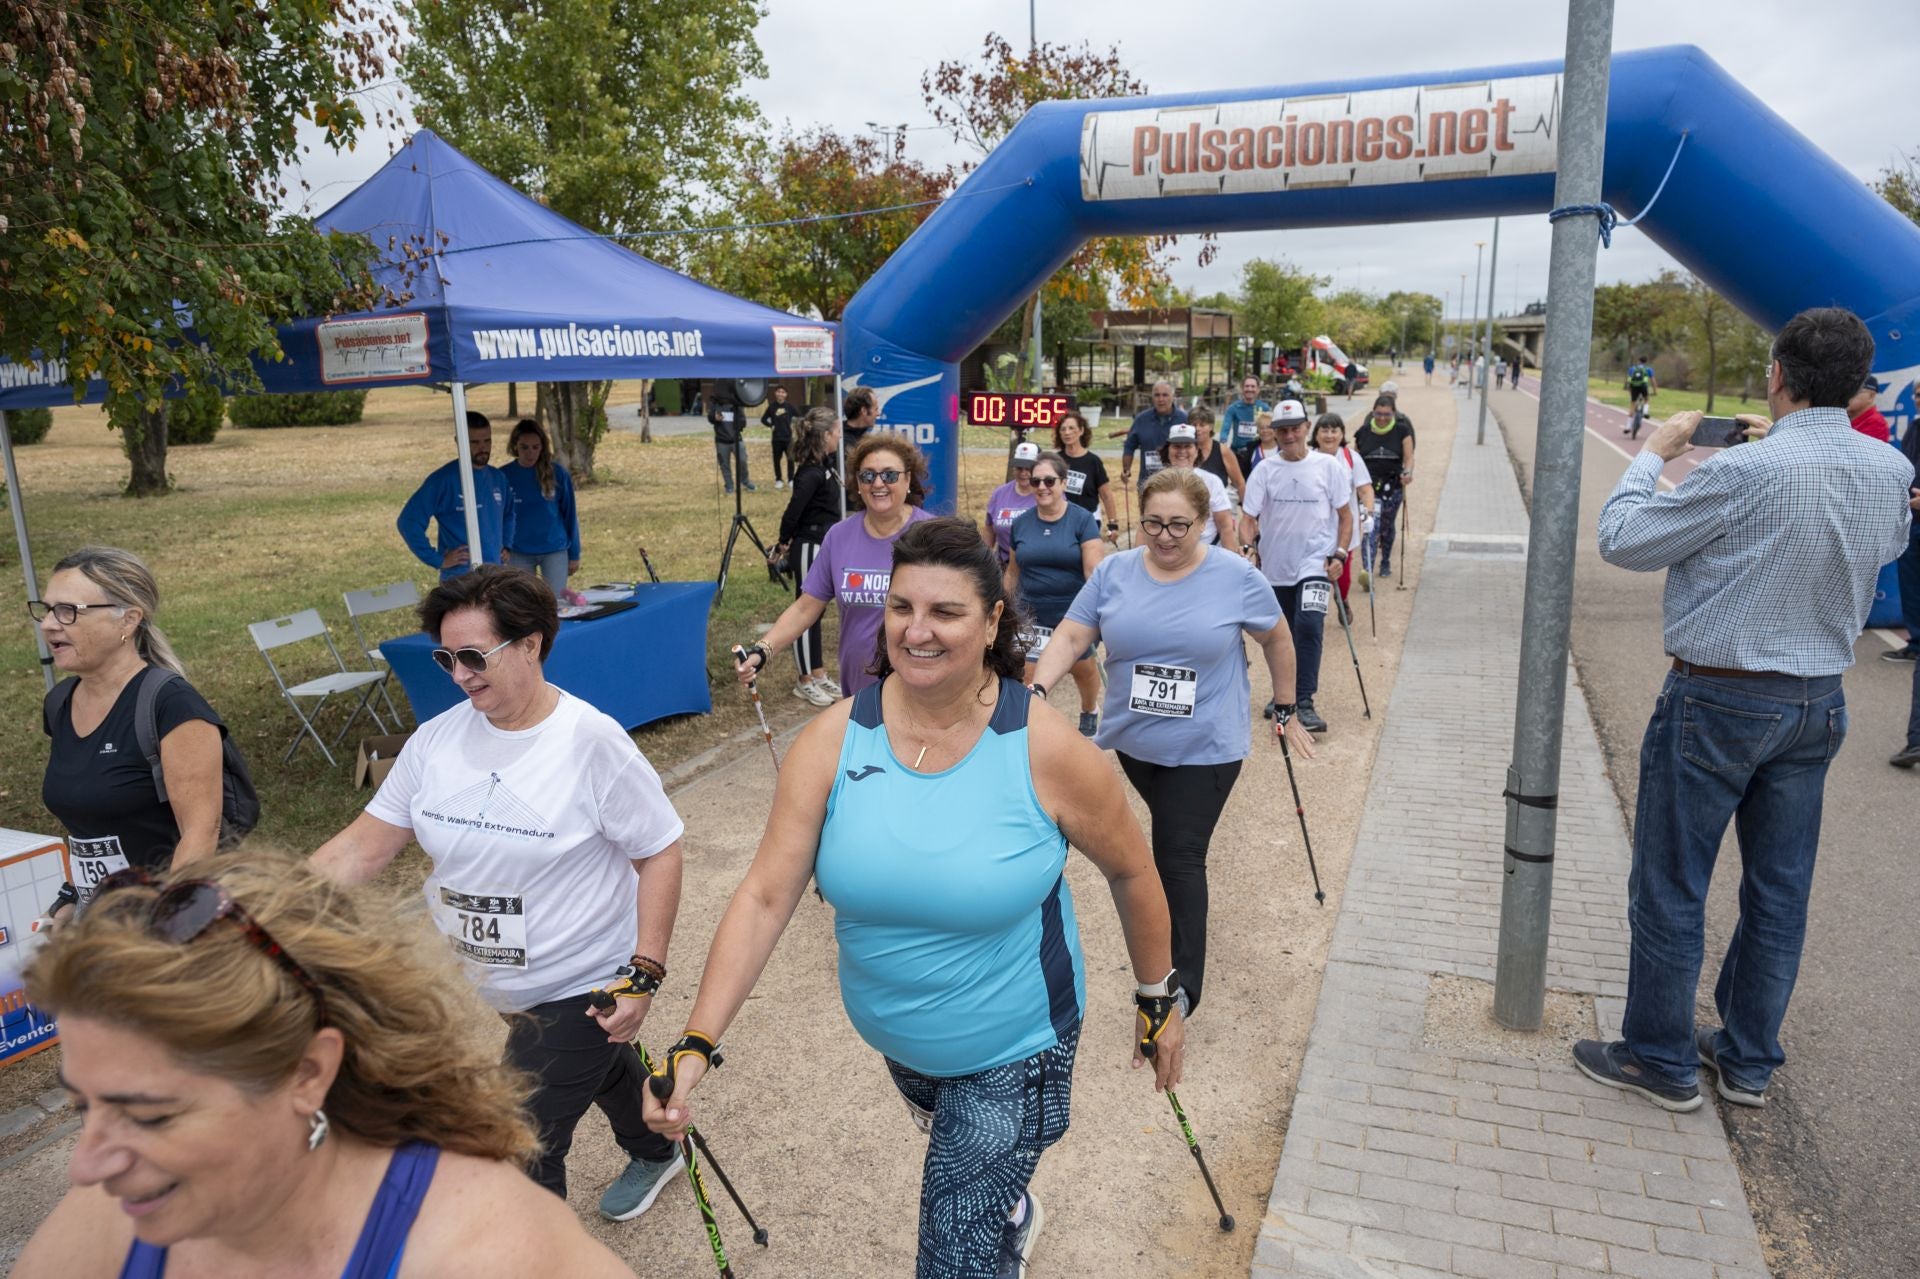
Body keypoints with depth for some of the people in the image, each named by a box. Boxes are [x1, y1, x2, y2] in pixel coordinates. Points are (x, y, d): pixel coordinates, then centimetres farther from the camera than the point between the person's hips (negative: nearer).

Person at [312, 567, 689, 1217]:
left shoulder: (590, 740, -23)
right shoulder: (438, 737, -6)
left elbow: (659, 853, -18)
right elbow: (362, 847, -3)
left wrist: (643, 975, -20)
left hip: (583, 988, -6)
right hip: (493, 988, 6)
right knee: (602, 1067, 30)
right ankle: (654, 1154, 60)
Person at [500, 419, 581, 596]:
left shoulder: (557, 473, -5)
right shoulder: (504, 476, -3)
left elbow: (570, 514, 1)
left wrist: (574, 554, 2)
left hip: (555, 550, -1)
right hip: (518, 554, 1)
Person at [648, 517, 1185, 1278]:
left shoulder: (1046, 750, -23)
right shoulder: (834, 742, -17)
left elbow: (1131, 872, -8)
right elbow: (765, 895, -18)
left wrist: (1157, 1001, 1)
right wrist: (696, 1045, -25)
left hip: (1012, 1050, -4)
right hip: (893, 1040, 4)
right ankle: (1015, 1217, 67)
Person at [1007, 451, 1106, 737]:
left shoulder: (1082, 520, -10)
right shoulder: (1021, 523, 1)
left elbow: (1093, 570, -15)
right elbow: (1013, 572, 10)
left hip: (1074, 614, -1)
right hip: (1032, 617, 2)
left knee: (1083, 669, 20)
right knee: (1027, 680, -6)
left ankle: (1090, 711, 50)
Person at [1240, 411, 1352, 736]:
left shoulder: (1328, 466, -2)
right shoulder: (1264, 470, 0)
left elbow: (1344, 514, 3)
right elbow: (1248, 516, -3)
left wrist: (1340, 554, -7)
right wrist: (1246, 546, -21)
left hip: (1315, 562, -2)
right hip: (1275, 566, 3)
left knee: (1309, 626, -21)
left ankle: (1304, 702, -18)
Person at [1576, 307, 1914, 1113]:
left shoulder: (1745, 472, -22)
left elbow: (1622, 540, -14)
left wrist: (1652, 454, 0)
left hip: (1719, 702, -7)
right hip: (1818, 704, 7)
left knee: (1670, 888, 6)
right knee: (1779, 890, 16)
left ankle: (1659, 1060, 18)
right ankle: (1748, 1061, 29)